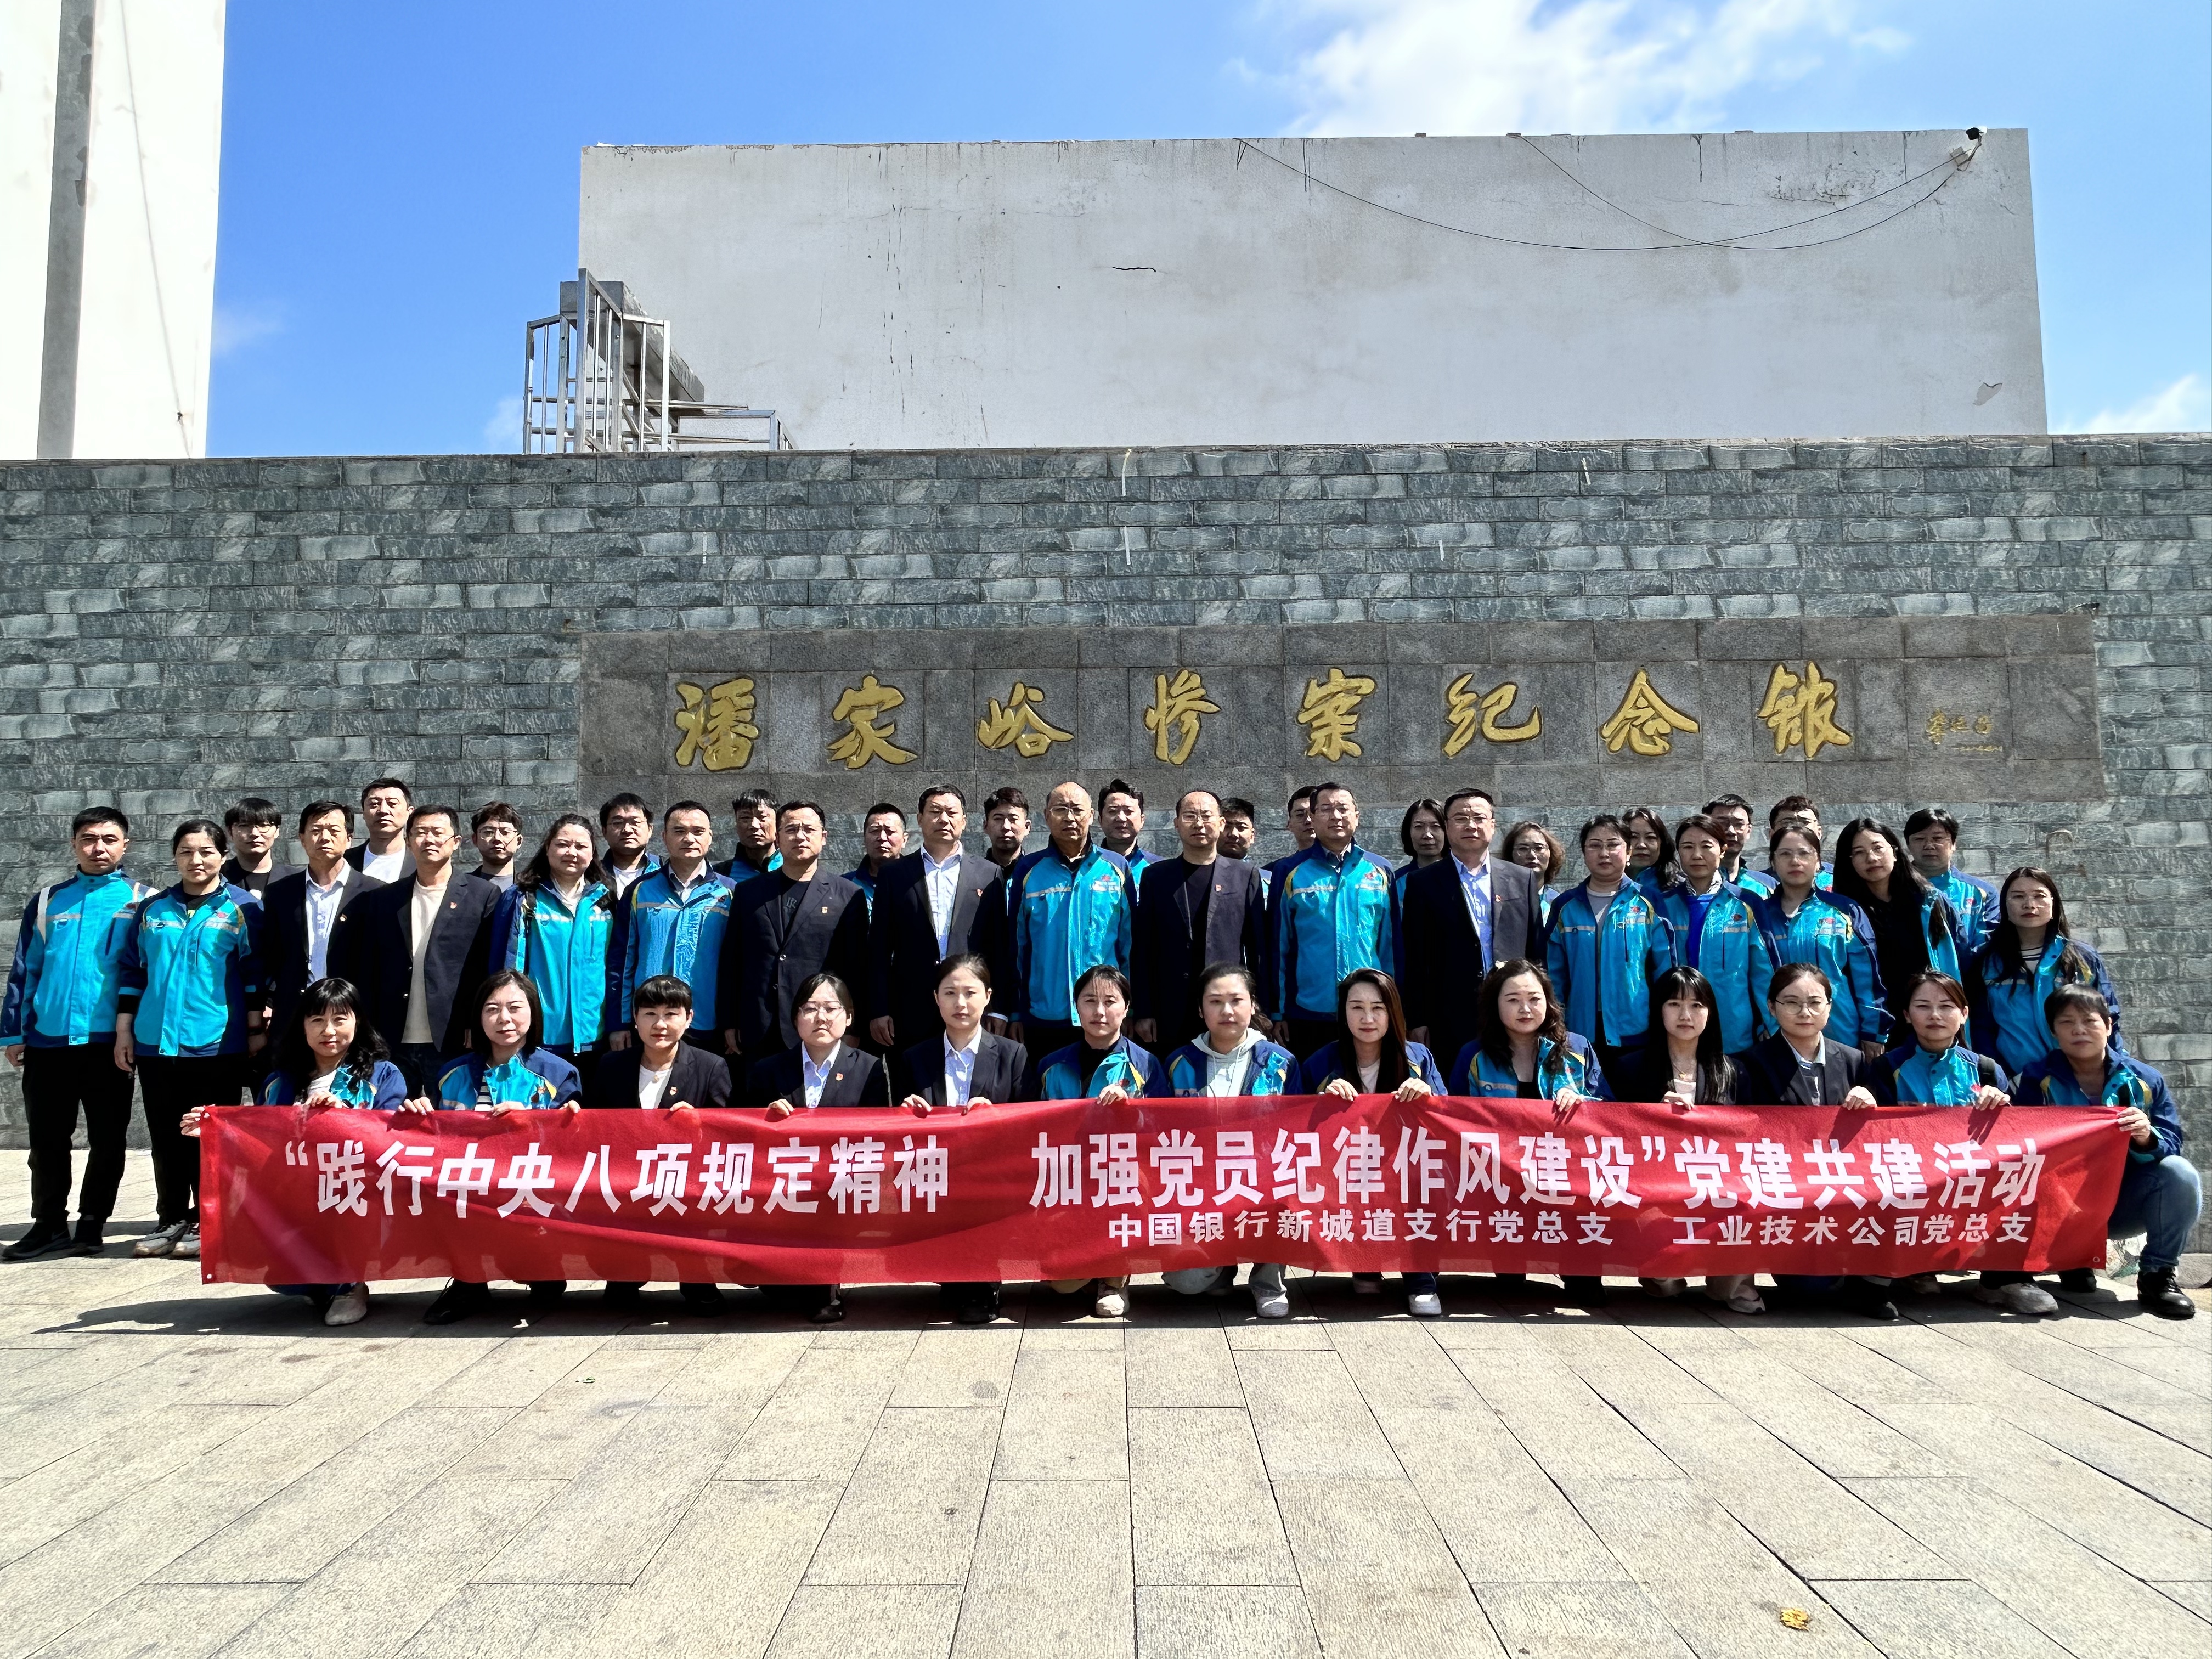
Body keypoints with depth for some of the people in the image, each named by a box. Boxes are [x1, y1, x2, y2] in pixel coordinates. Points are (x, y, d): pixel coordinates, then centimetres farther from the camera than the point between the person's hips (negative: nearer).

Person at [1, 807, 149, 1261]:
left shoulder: (141, 902, 1)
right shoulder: (48, 900, 10)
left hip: (109, 1040, -3)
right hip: (47, 1039, 3)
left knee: (107, 1140, 4)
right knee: (47, 1139, 9)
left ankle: (92, 1225, 15)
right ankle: (49, 1225, 20)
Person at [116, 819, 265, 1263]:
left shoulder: (242, 908, 0)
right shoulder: (152, 909, 10)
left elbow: (255, 973, -1)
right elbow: (131, 972, 12)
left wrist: (256, 1030, -4)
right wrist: (124, 1031, 8)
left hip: (218, 1044, -4)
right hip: (156, 1043, 4)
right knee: (166, 1139, 10)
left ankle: (207, 1225, 10)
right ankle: (171, 1221, 20)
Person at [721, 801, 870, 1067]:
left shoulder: (848, 896, 4)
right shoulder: (749, 893, 12)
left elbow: (857, 968, 2)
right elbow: (731, 963, 12)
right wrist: (730, 1024, 8)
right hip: (758, 1036, 2)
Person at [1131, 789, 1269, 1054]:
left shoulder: (1246, 876, 8)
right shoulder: (1155, 876, 9)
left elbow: (1258, 947, 6)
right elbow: (1142, 948, 6)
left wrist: (1258, 1008, 0)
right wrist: (1143, 1012, 0)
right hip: (1170, 1017, 0)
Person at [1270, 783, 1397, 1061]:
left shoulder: (1379, 872, 6)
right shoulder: (1290, 872, 2)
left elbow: (1391, 943, 9)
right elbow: (1277, 945, 4)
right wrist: (1278, 1012, 2)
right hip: (1308, 1013, -1)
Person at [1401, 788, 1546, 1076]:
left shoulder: (1523, 879, 11)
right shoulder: (1422, 883, 4)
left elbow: (1537, 951, 12)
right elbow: (1414, 959, 2)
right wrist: (1417, 1021, -2)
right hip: (1449, 1024, -2)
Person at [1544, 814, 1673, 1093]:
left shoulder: (1648, 904, 1)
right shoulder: (1566, 907, 6)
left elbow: (1666, 971, 2)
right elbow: (1554, 976, 9)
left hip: (1636, 1035, -1)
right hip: (1582, 1036, 2)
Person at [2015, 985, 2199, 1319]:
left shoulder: (2145, 1080, 0)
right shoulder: (2038, 1080, -3)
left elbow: (2172, 1144, -6)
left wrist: (2148, 1139, -29)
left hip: (2124, 1204, 1)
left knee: (2180, 1173, -25)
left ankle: (2158, 1275, -9)